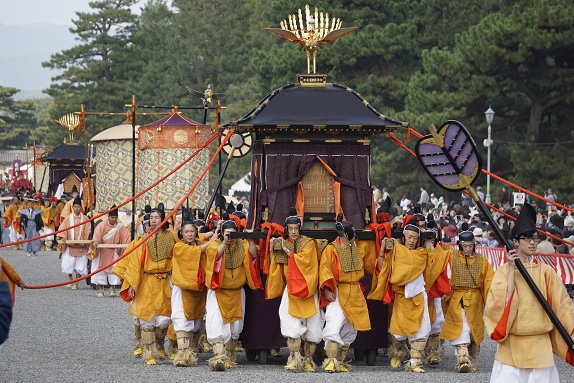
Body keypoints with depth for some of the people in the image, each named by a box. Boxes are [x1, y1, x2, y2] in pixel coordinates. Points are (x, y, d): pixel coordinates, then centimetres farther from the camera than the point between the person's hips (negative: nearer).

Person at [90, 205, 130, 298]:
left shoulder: (120, 227, -1)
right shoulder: (102, 226, -9)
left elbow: (126, 237, -1)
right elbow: (97, 234, -22)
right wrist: (95, 241, -41)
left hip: (114, 252, 2)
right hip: (102, 251, -2)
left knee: (113, 269, -3)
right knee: (101, 270, 1)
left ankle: (112, 289, 5)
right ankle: (100, 289, 8)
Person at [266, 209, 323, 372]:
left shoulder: (308, 243, -1)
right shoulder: (283, 244, 10)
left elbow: (305, 260, -18)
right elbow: (276, 268, 16)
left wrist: (287, 251, -12)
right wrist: (272, 251, 3)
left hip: (307, 289, -2)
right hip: (290, 290, 2)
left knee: (312, 328, -2)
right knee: (292, 324, -15)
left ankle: (308, 360, 10)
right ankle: (295, 359, -15)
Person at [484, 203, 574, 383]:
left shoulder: (546, 272, 5)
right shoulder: (503, 271, 1)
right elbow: (501, 303, -12)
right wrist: (512, 270, -13)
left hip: (540, 345, 1)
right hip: (511, 346, -1)